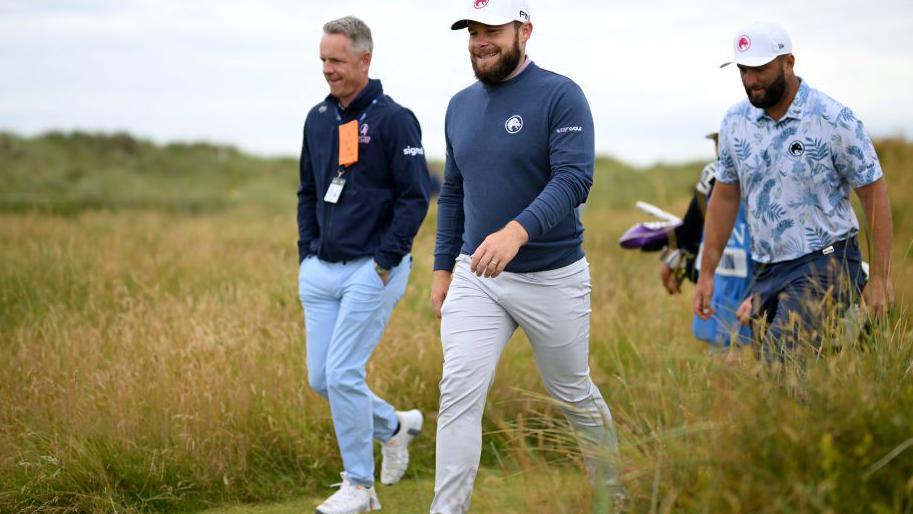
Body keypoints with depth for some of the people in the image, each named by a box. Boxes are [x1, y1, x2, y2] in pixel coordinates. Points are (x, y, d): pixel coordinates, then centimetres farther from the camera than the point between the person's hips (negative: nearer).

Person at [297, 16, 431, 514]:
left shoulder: (394, 119, -10)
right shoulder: (318, 118, 11)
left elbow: (415, 196, -11)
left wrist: (385, 262, -15)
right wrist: (307, 254, 11)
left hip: (372, 269, -7)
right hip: (321, 271, 7)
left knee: (343, 374, -10)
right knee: (320, 378, 6)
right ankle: (395, 425, 31)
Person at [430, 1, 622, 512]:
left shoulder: (560, 96, -11)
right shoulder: (461, 105, 9)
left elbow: (574, 179, -23)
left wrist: (516, 232, -38)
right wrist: (443, 268, 14)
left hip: (552, 276, -4)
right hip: (475, 279, 4)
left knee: (574, 394, 12)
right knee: (459, 394, -10)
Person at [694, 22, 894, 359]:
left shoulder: (834, 121, -10)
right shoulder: (735, 122, 6)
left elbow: (874, 195, -6)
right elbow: (725, 197, 16)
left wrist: (880, 278, -9)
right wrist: (706, 274, 14)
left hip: (825, 265, -6)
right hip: (767, 270, 6)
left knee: (779, 362, -23)